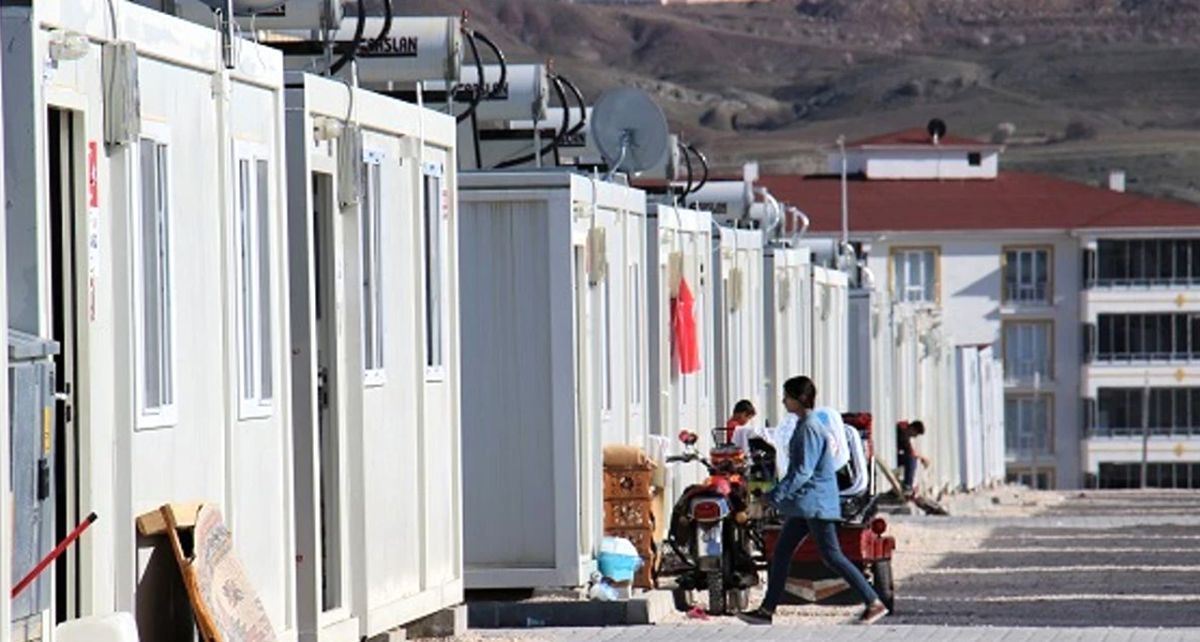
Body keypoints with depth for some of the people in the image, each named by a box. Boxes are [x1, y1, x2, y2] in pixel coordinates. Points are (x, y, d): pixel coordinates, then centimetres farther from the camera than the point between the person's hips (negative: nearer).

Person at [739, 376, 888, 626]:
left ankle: (874, 603, -6)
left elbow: (803, 471, -22)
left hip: (816, 502, -10)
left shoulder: (810, 429, -16)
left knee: (831, 555, -9)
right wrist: (780, 494, 22)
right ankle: (767, 610, 11)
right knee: (781, 552, 9)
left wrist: (777, 495, -23)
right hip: (804, 505, 10)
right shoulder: (803, 427, 14)